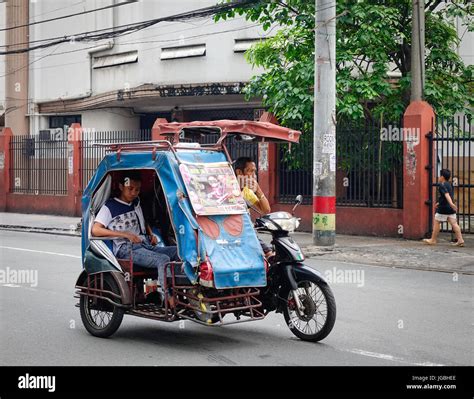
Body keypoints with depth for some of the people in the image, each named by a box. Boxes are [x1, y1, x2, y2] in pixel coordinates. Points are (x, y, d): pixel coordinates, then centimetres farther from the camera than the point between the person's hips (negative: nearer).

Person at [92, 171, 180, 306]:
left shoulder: (136, 203, 24)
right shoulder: (110, 206, 3)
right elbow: (95, 230, -8)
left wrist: (151, 234, 16)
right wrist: (125, 234, -14)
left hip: (146, 245, 7)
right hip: (127, 249, -7)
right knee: (163, 260, -32)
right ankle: (168, 298, -39)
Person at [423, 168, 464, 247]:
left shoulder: (442, 185, -12)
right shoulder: (450, 185, 16)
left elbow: (446, 194, -27)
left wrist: (451, 203, -40)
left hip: (443, 208, -8)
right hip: (450, 208, 8)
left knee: (436, 222, 5)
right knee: (454, 223, 3)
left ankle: (433, 240, 12)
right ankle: (460, 240, -5)